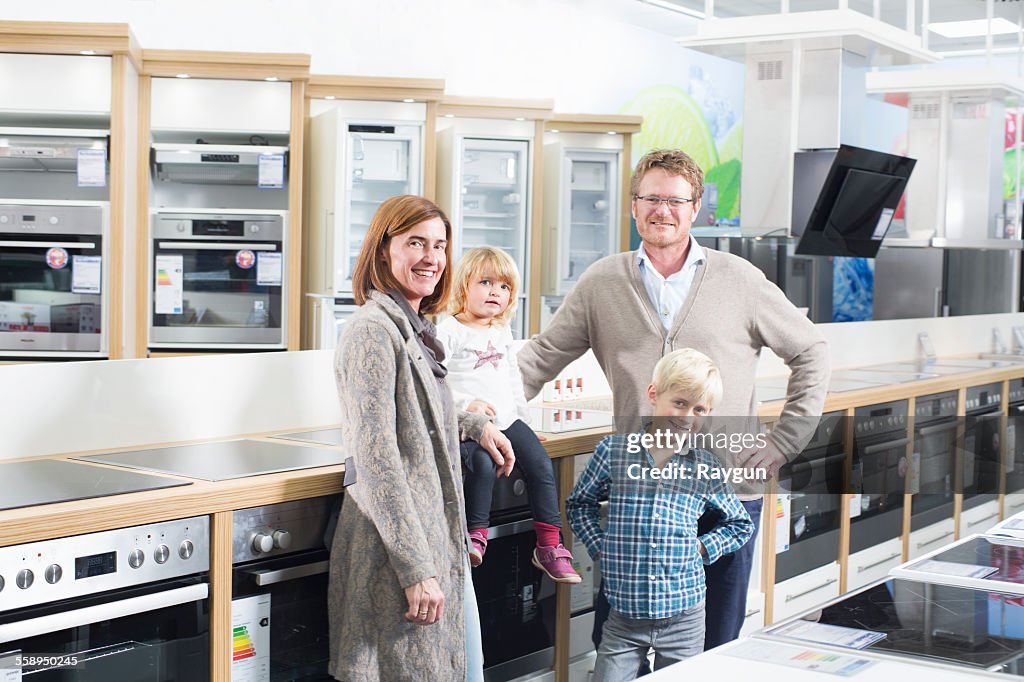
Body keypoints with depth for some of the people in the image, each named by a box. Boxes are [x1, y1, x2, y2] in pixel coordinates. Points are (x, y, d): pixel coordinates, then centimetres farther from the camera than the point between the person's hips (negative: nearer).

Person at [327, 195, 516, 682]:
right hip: (401, 547, -9)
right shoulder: (373, 330, -14)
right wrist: (417, 568, -22)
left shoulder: (415, 329, 13)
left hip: (441, 540, 9)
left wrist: (476, 425, 23)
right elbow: (376, 456, -20)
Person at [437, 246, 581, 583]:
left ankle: (549, 546, -3)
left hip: (507, 420, 6)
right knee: (482, 464, -33)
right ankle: (476, 535, -20)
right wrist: (466, 403, -22)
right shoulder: (449, 331, -3)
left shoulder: (503, 334, 19)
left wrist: (524, 418, 22)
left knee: (541, 464, -9)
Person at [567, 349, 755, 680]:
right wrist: (599, 546, 1)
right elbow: (579, 504, 13)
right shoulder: (614, 451, -2)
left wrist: (703, 548, 2)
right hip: (624, 614, -1)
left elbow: (741, 524, 16)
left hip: (683, 618, 1)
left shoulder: (708, 468, 1)